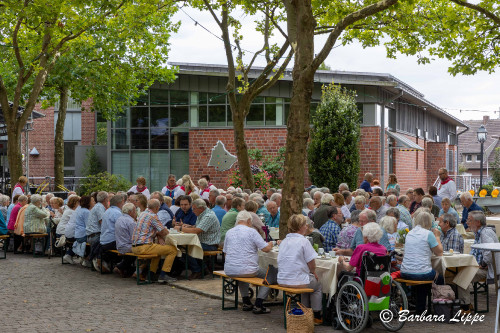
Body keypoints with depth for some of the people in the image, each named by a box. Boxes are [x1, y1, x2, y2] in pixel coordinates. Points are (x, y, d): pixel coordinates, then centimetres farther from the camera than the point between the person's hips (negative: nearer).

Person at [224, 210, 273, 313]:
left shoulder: (229, 232, 10)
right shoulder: (251, 231, -7)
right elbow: (266, 248, -9)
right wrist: (270, 244, 14)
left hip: (229, 271, 6)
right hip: (247, 270, -6)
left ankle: (246, 302, 30)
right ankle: (258, 306, 5)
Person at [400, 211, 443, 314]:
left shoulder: (410, 233, 13)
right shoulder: (428, 234, -8)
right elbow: (439, 252, 0)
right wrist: (437, 237, 12)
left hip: (405, 273, 6)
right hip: (422, 273, -6)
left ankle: (420, 310, 34)